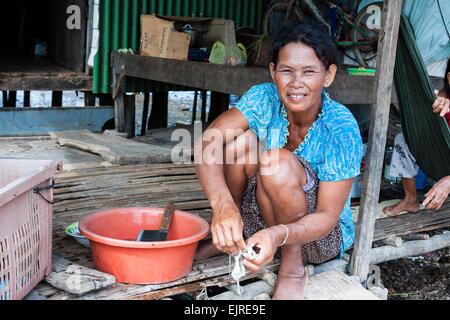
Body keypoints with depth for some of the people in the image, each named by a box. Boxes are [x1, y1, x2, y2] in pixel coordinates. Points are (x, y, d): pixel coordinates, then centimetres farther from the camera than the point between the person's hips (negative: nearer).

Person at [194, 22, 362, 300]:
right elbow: (206, 144, -26)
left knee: (277, 162, -33)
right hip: (262, 216, 4)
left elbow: (327, 216, -26)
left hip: (322, 235, -4)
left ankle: (293, 269, -14)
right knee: (241, 139, -22)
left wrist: (278, 235, -47)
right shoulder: (264, 99, -15)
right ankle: (227, 236, 1)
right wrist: (223, 205, -46)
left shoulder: (342, 129, -25)